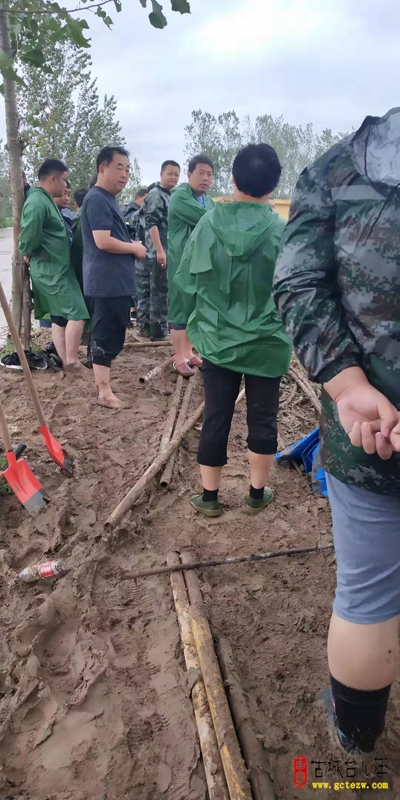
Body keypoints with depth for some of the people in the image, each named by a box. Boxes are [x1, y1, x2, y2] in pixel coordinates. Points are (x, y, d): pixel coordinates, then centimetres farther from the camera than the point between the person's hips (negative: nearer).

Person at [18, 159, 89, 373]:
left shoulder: (45, 199, 14)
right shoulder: (37, 202, -19)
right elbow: (29, 238, -22)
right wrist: (28, 254, -5)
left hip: (57, 268, 10)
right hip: (50, 270, -10)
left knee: (60, 317, 11)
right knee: (77, 313, -10)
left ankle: (66, 361, 17)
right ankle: (71, 361, -4)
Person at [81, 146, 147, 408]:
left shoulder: (109, 199, 18)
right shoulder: (97, 199, -14)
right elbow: (103, 241, -24)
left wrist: (132, 247, 8)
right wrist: (135, 248, -10)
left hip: (116, 280, 10)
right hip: (107, 280, -10)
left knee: (112, 333, 16)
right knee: (106, 334, -7)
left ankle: (103, 382, 27)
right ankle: (105, 391, -1)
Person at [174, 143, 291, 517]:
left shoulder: (209, 223, -6)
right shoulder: (281, 231, -12)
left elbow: (186, 281, 0)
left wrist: (199, 322, 15)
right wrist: (288, 328, 12)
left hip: (217, 341, 2)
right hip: (267, 343, -1)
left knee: (216, 417, 10)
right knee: (262, 419, 13)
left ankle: (209, 496, 22)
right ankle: (257, 493, 27)